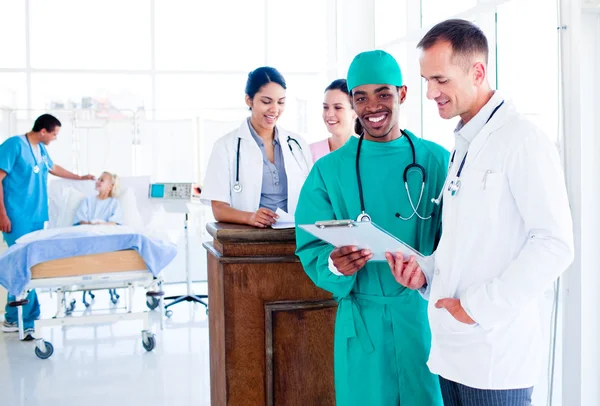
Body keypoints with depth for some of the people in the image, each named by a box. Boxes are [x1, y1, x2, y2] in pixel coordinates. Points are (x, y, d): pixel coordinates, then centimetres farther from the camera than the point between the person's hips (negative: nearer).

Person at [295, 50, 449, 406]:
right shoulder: (329, 171, 0)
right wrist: (334, 265, -23)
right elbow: (311, 249, -2)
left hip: (426, 315, 0)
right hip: (362, 322, 0)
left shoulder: (436, 161, -1)